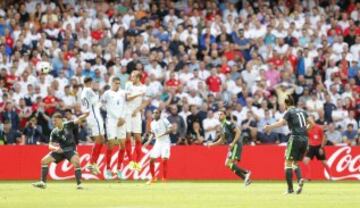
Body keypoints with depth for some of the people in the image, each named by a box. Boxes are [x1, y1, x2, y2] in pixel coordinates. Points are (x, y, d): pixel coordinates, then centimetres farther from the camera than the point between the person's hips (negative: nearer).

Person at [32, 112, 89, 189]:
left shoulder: (68, 125, -11)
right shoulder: (54, 132, -5)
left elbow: (78, 120, -23)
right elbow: (50, 145, -8)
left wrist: (85, 115, -42)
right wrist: (55, 148, -31)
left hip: (70, 149, -4)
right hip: (60, 150, 4)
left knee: (76, 162, -32)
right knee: (44, 160, -3)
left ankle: (79, 184, -24)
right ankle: (42, 182, 7)